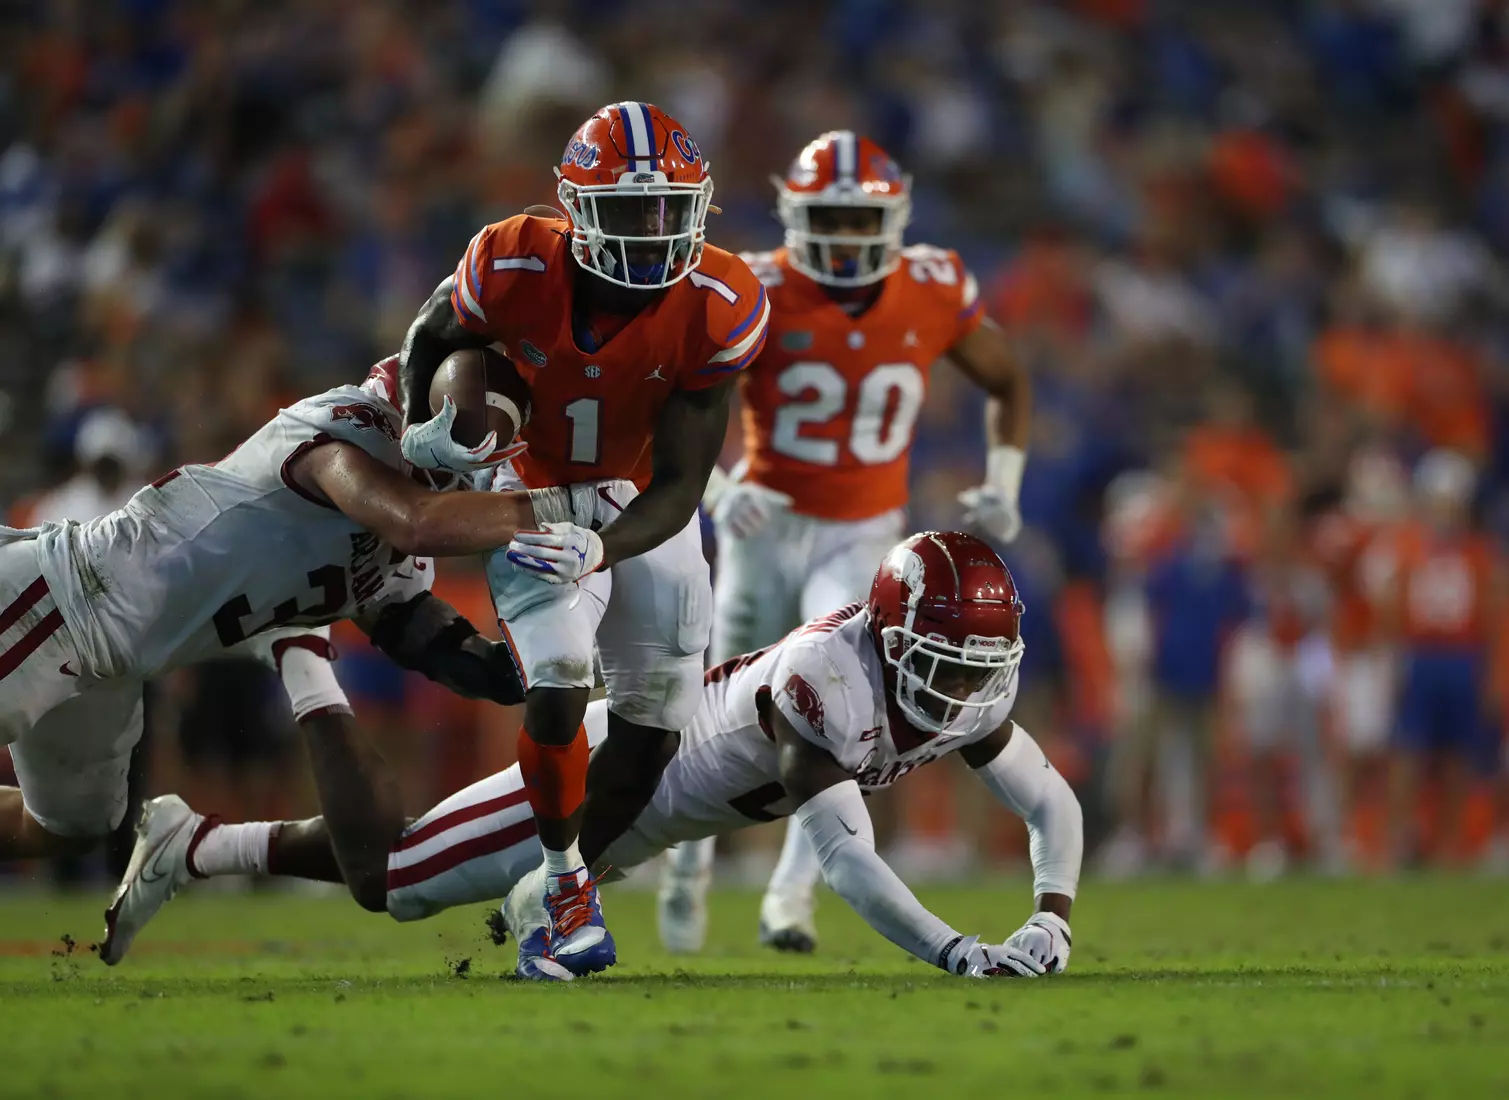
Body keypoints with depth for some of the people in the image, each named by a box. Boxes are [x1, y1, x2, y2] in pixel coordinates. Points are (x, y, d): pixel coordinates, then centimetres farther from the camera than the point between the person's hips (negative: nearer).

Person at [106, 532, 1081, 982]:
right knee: (390, 877, 4)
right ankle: (194, 848, 21)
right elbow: (843, 855, -42)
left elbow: (1053, 806, -8)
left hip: (667, 806, 7)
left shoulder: (972, 693, -15)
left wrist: (1052, 919, -24)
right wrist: (954, 952, -47)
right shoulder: (829, 675, -39)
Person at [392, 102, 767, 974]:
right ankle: (565, 878, -1)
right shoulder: (514, 270, -29)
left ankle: (552, 897, 25)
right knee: (559, 680, -23)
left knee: (653, 723, 4)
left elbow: (680, 486, -27)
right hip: (537, 495, -2)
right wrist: (423, 429, -19)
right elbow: (434, 338, -3)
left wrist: (602, 548, -45)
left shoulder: (717, 309, -29)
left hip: (645, 508, 2)